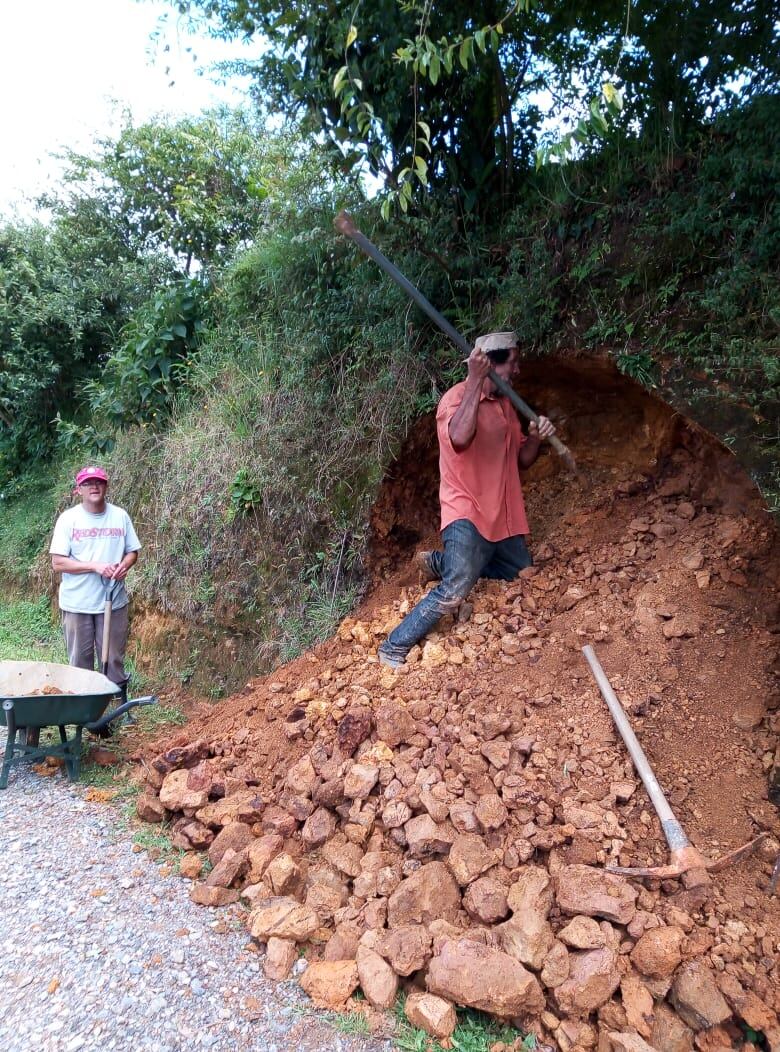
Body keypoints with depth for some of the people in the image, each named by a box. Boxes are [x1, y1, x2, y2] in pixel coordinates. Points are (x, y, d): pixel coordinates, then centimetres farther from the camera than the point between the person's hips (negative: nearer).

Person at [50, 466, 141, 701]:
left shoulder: (120, 516, 0)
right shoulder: (68, 518, -7)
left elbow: (132, 551, 9)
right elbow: (58, 563, -9)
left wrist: (124, 565, -14)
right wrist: (95, 566, -21)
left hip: (113, 600, 1)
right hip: (77, 603, -1)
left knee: (114, 657, 10)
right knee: (80, 658, 11)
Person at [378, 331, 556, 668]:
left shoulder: (505, 404, 14)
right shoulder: (458, 397, -13)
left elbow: (521, 460, 18)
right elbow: (460, 438, -36)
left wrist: (536, 437, -2)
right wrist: (475, 379, -31)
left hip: (502, 517, 9)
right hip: (467, 515, -9)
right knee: (455, 590, -25)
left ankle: (442, 562, 23)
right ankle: (395, 648, -10)